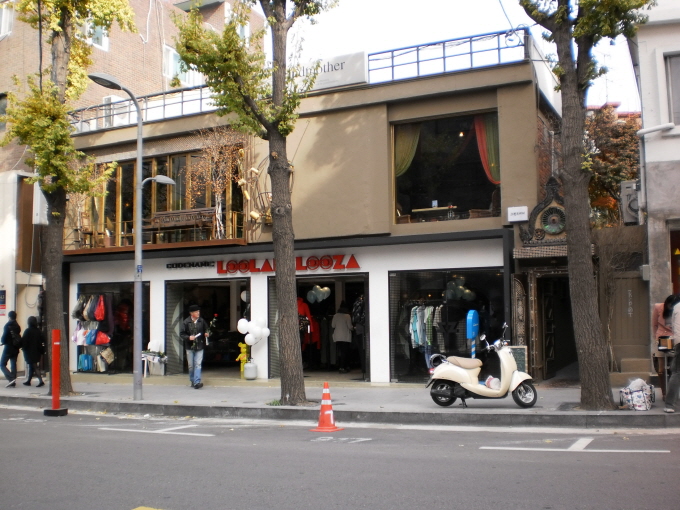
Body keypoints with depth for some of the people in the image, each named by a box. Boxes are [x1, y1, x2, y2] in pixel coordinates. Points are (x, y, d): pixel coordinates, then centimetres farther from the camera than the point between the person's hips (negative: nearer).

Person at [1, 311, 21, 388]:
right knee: (13, 365, 9)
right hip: (15, 349, 6)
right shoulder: (17, 326, 8)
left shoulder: (7, 326, -12)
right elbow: (19, 337, 8)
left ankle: (11, 378, -15)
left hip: (8, 348, -6)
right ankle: (13, 382, 7)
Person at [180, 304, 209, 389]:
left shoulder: (202, 321, 1)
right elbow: (182, 334, -2)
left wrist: (207, 333, -7)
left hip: (199, 347, 0)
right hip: (189, 347, 0)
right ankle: (192, 381, 23)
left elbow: (206, 330, 15)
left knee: (198, 364, -9)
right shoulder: (186, 322, -5)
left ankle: (197, 382, -13)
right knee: (191, 365, 9)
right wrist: (188, 337, -19)